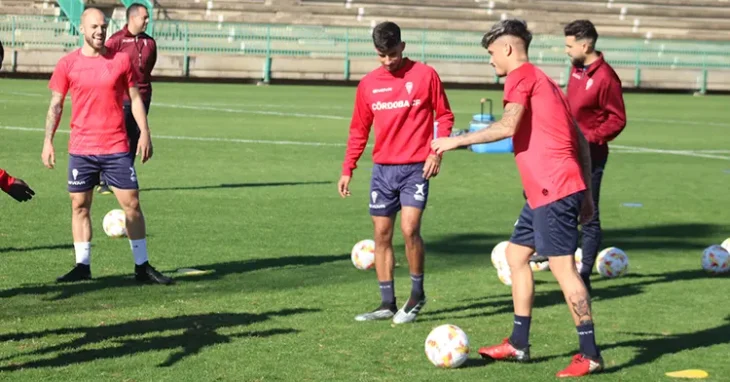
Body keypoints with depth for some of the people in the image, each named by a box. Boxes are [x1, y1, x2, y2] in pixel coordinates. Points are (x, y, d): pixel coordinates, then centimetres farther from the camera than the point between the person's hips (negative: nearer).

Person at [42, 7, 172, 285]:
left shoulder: (121, 60, 3)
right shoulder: (67, 64, 1)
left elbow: (135, 98, 9)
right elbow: (55, 106, 5)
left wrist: (144, 133, 0)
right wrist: (48, 142, -3)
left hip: (117, 148, 0)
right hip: (81, 148, 0)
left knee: (131, 203, -2)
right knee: (79, 206, 4)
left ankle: (142, 266, 7)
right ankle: (83, 266, 14)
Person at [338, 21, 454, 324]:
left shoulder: (425, 75, -4)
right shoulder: (368, 84, 6)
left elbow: (444, 116, 3)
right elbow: (359, 130, 13)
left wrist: (437, 152, -10)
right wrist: (347, 169, 9)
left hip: (416, 168, -4)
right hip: (383, 170, 4)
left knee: (409, 229, -16)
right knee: (382, 234, 5)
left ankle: (417, 295, 3)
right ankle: (387, 304, 13)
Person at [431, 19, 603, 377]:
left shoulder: (521, 76, -6)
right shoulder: (544, 81, 21)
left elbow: (508, 126, -21)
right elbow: (580, 139, 20)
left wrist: (458, 140, -13)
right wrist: (585, 193, 20)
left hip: (553, 190, -10)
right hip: (545, 191, 10)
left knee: (562, 266, -8)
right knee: (516, 254, 16)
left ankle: (590, 354, -6)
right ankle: (518, 344, 20)